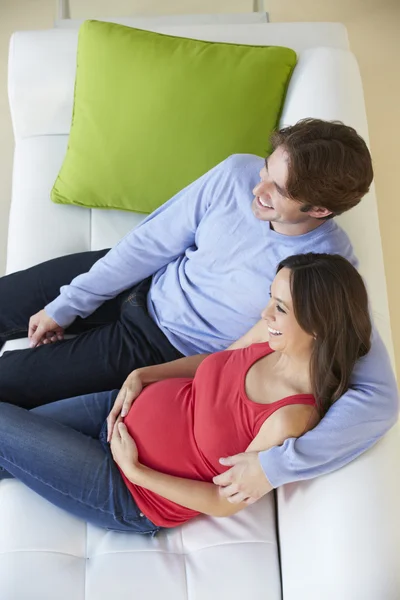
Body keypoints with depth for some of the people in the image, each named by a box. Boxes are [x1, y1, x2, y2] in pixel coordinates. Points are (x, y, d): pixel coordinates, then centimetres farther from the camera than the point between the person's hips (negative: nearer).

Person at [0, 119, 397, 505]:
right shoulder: (239, 173, -16)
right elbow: (155, 240, -6)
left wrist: (276, 463, -37)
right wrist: (68, 305, -2)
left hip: (167, 346, -4)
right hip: (139, 283, 4)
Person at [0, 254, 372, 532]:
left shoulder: (292, 419, -31)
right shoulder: (274, 332, -13)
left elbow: (226, 502, -20)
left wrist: (135, 471, -17)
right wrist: (141, 375, -4)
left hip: (131, 493, -6)